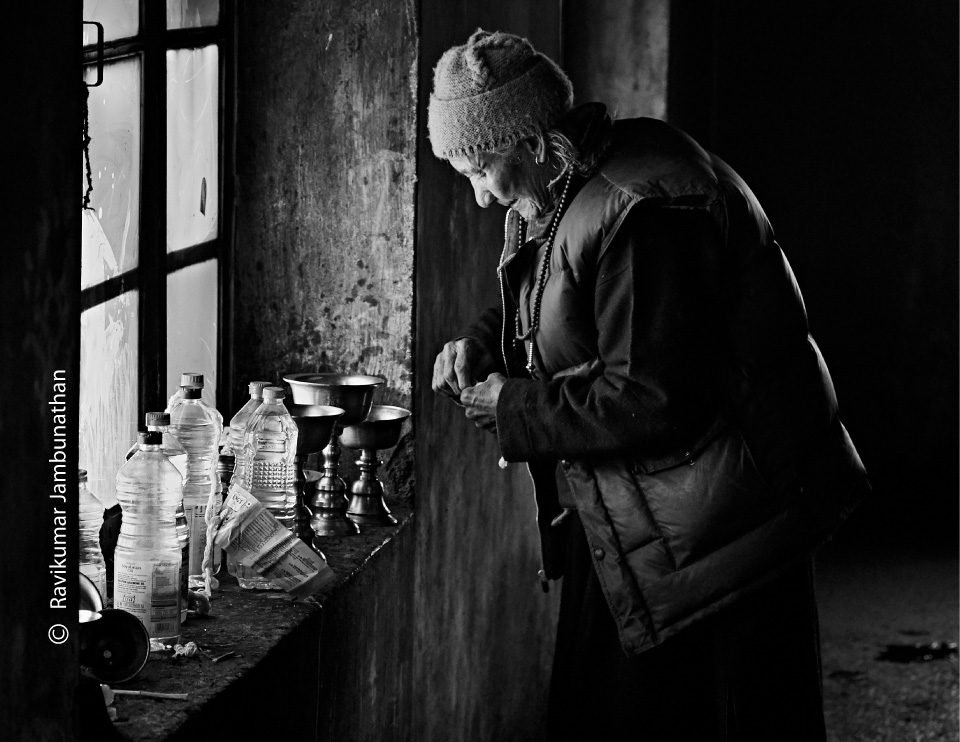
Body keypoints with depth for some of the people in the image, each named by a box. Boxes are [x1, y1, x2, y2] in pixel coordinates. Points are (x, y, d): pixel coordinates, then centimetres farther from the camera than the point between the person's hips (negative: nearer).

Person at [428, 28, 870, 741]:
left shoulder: (641, 210, -25)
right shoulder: (559, 196, 8)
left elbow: (652, 401, -28)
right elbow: (547, 308, 27)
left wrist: (514, 409, -16)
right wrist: (484, 341, 5)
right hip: (629, 529, 10)